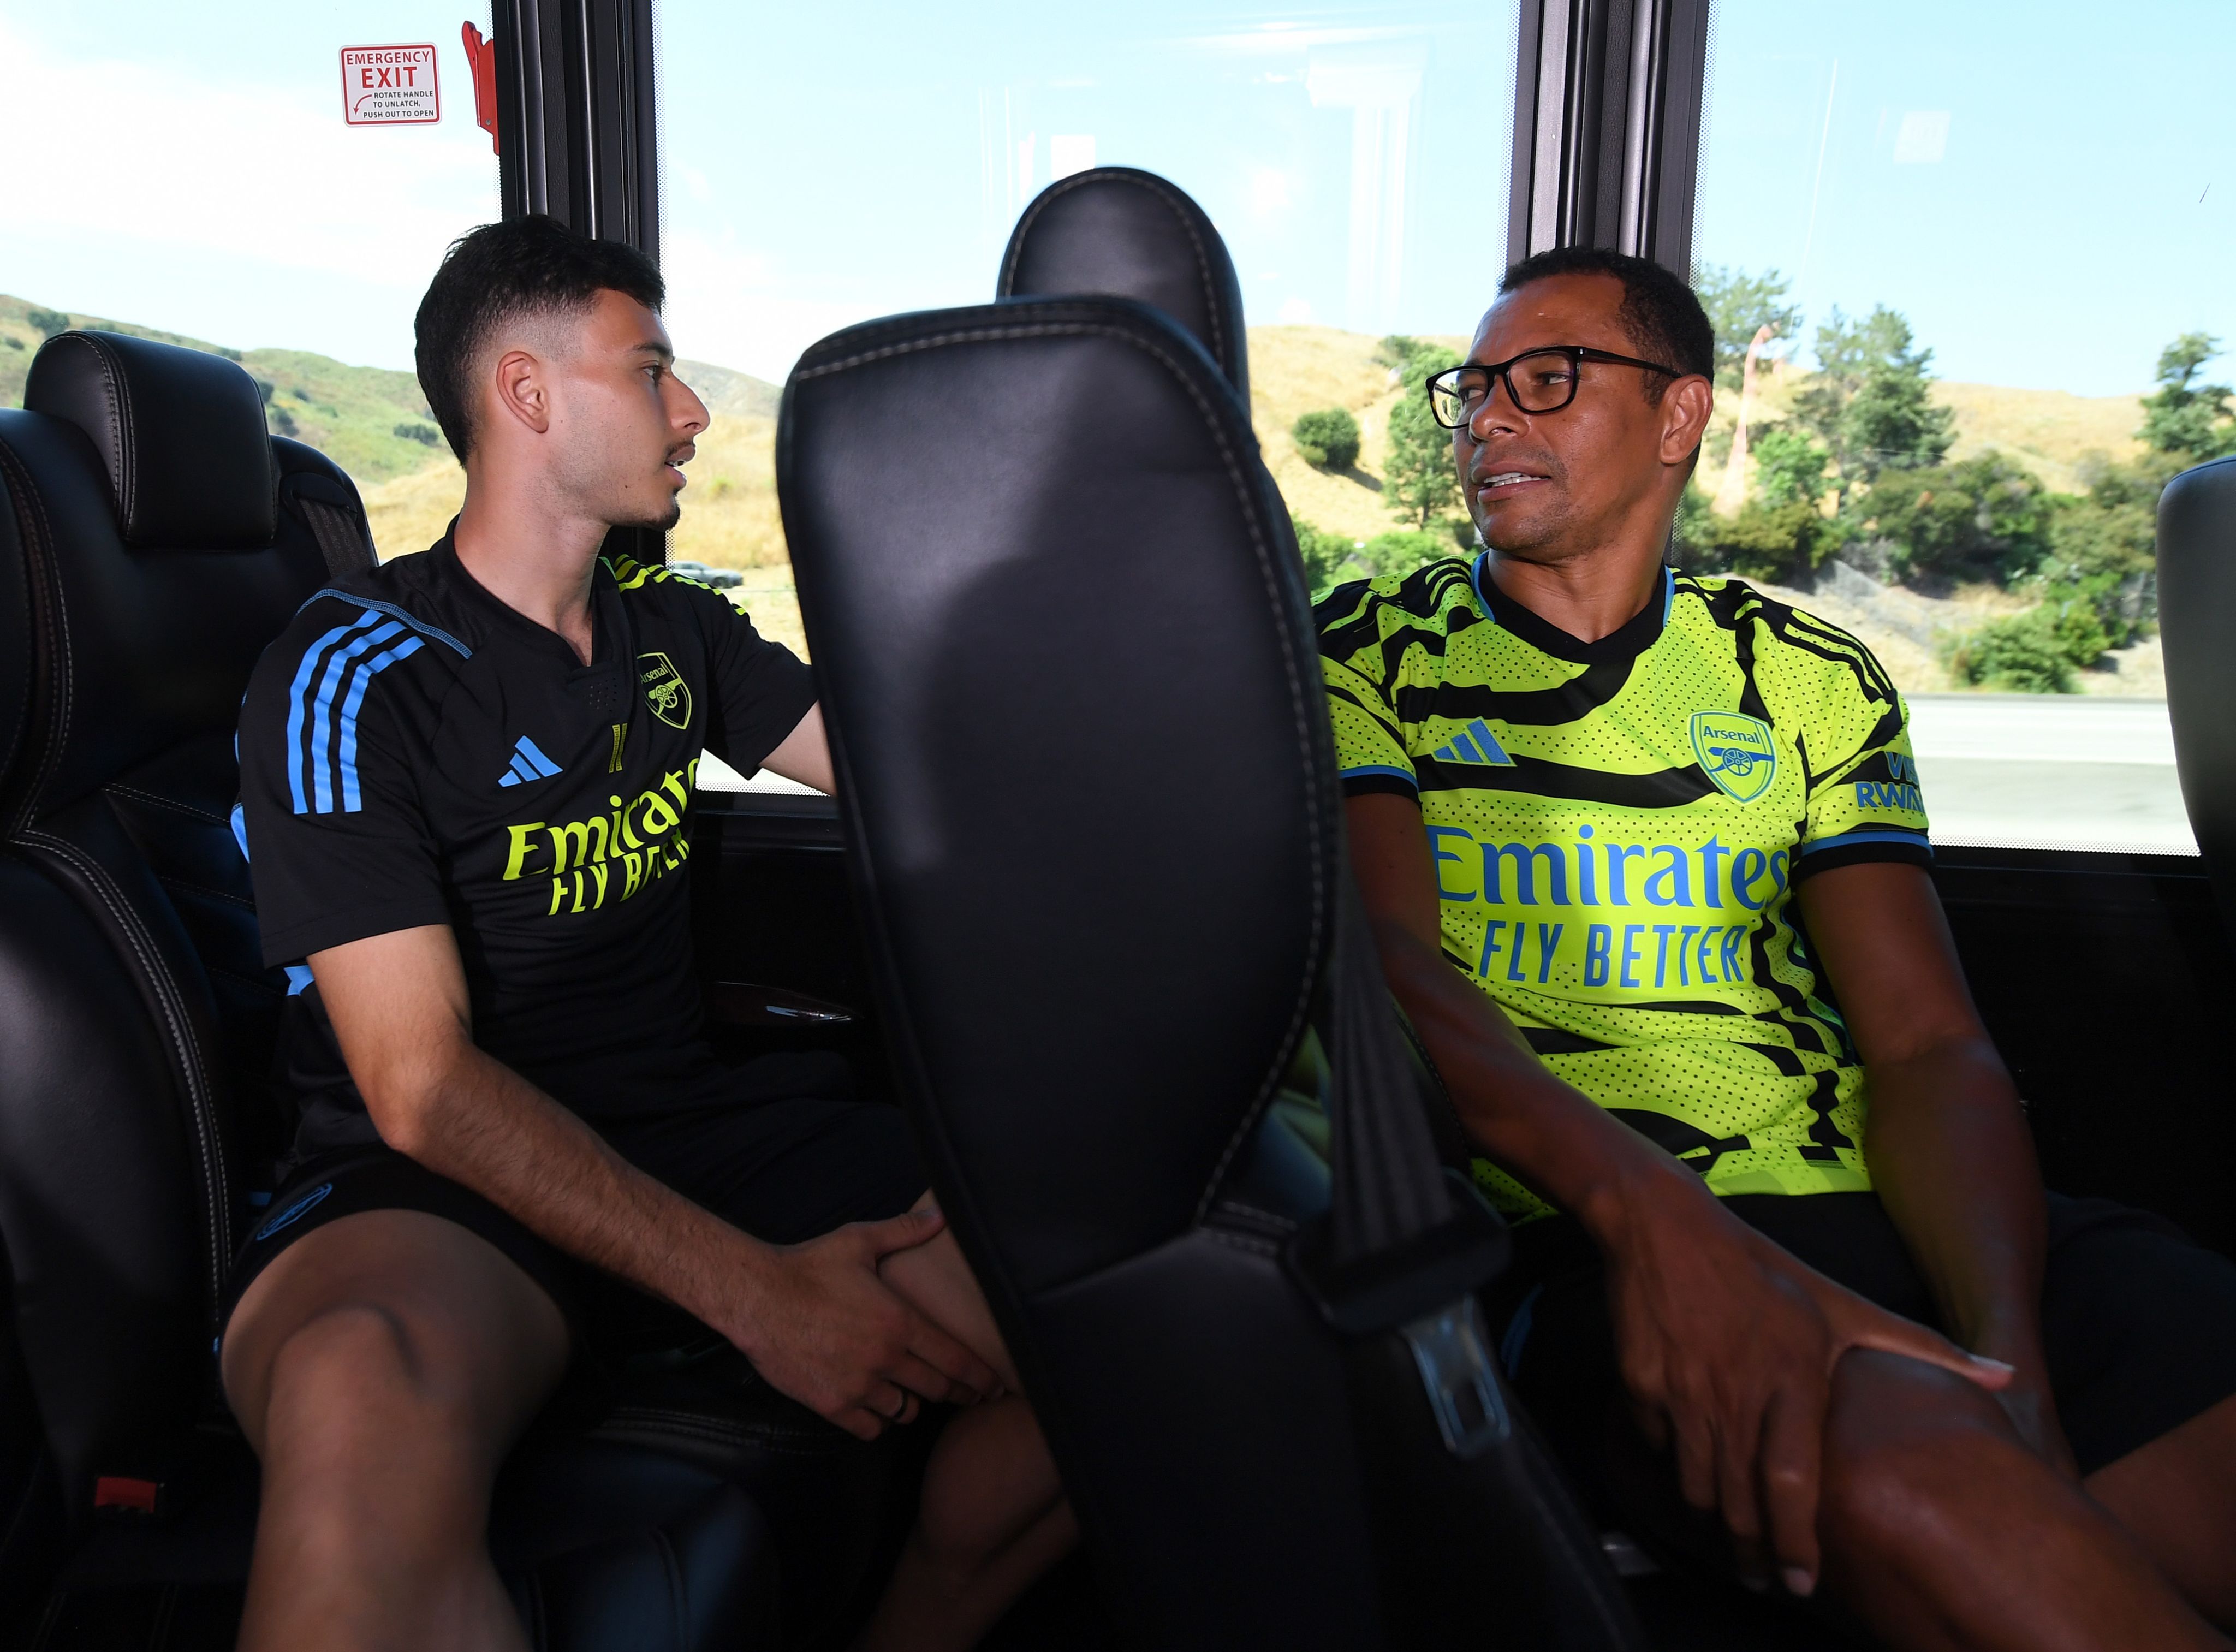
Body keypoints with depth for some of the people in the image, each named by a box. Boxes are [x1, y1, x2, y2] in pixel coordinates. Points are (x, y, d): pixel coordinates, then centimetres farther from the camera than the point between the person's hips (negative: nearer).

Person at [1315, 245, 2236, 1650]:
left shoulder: (1811, 679, 15)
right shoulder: (1373, 650, 9)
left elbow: (1928, 1045, 7)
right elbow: (1386, 965, -6)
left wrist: (2009, 1355, -12)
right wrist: (1648, 1211, -23)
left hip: (1875, 1219, 4)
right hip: (1581, 1241, -3)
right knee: (1900, 1465, -33)